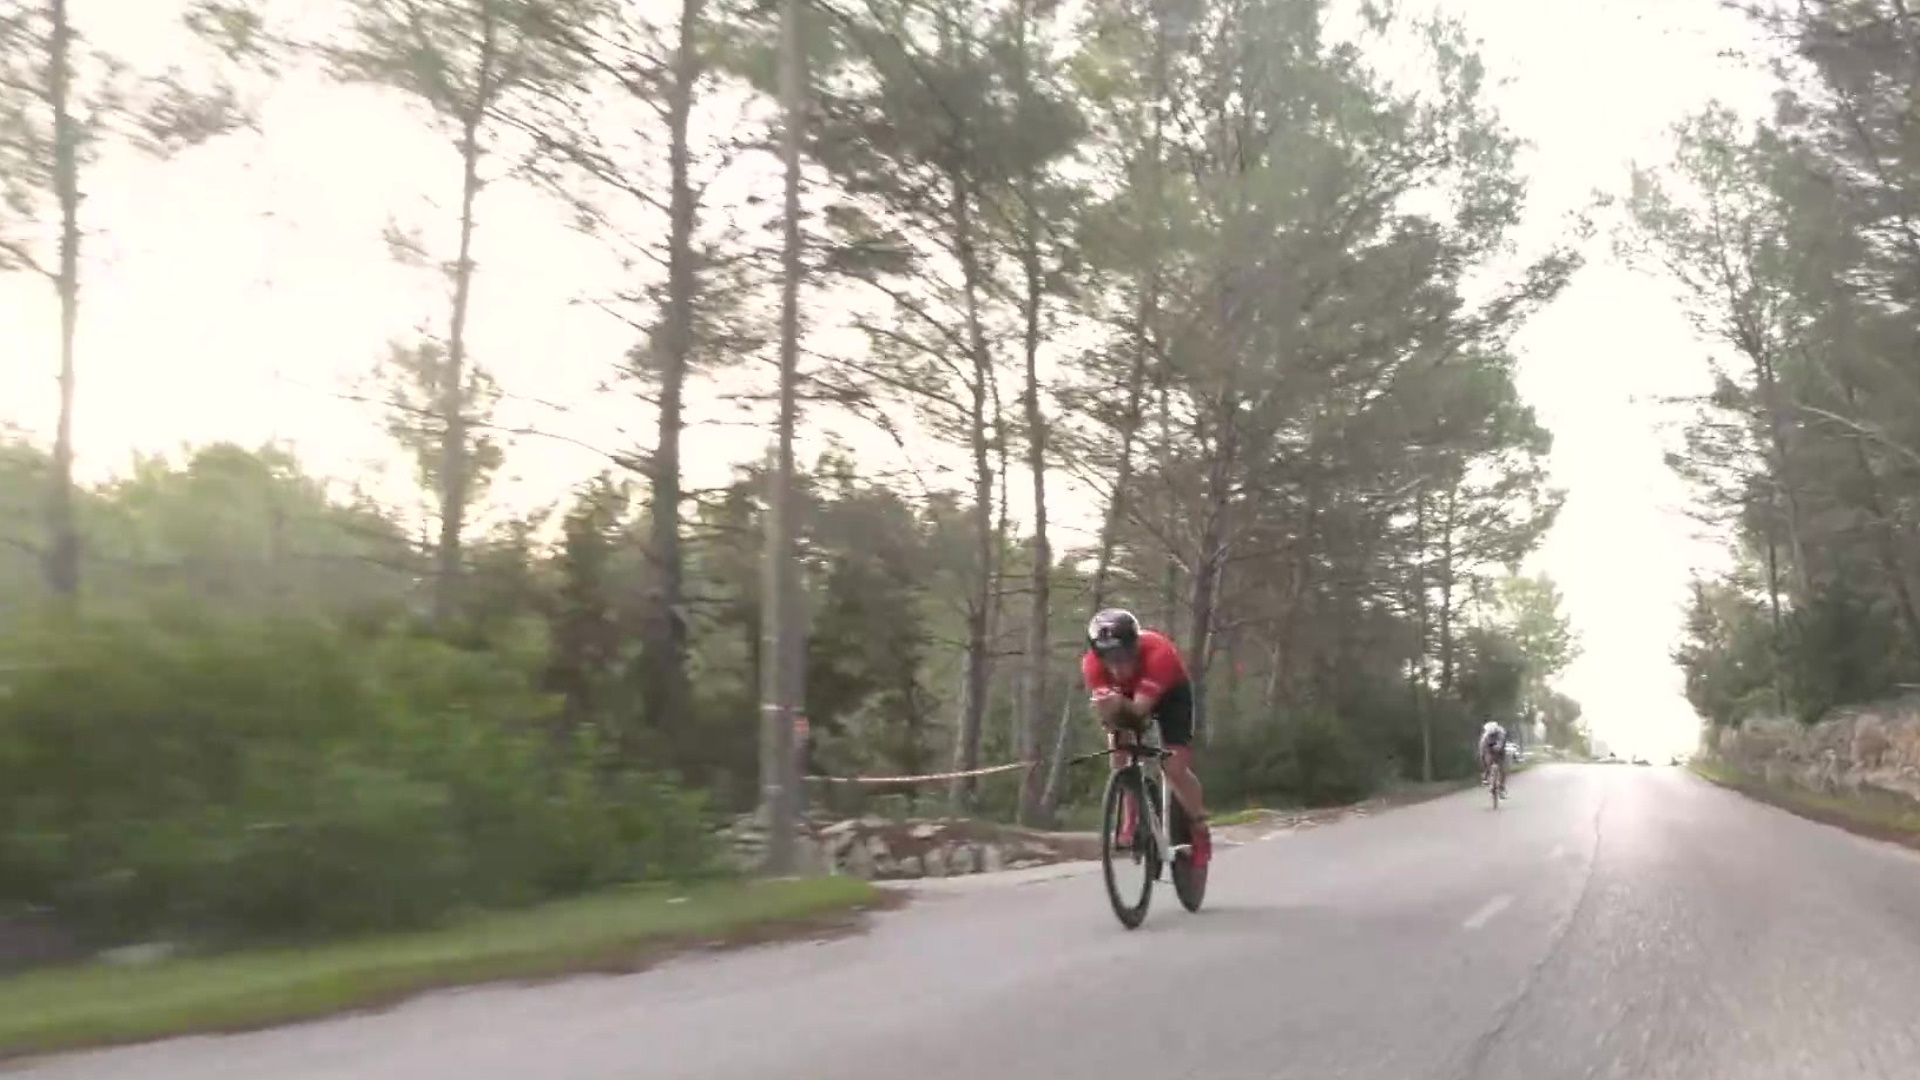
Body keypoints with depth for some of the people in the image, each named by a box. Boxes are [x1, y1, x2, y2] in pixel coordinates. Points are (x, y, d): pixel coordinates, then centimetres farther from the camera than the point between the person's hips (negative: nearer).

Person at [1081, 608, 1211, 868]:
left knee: (1175, 768, -13)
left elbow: (1140, 708, -44)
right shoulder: (1092, 663, -32)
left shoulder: (1157, 653, -42)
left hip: (1168, 694, -3)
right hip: (1126, 696, 3)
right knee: (1120, 762, -15)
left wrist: (1120, 705, -65)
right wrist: (1108, 707, -57)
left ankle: (1201, 831, 7)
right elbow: (1105, 713, -34)